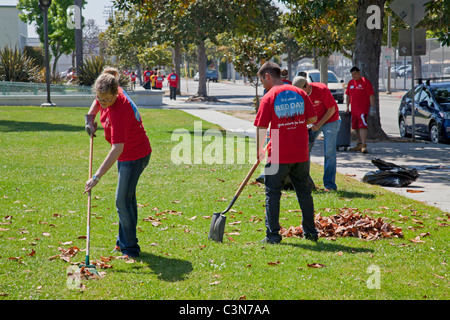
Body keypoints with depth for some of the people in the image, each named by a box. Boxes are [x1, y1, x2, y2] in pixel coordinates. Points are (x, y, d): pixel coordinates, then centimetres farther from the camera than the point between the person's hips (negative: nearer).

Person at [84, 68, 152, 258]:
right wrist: (90, 118, -1)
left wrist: (97, 177, -43)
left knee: (123, 201, -10)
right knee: (127, 198, 19)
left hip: (135, 156, -10)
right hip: (126, 154, 10)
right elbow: (97, 103, 17)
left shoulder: (119, 112, -36)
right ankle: (124, 241, 32)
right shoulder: (109, 94, -11)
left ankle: (130, 248, 1)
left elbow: (117, 149, -40)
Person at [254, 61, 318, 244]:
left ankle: (273, 235, 3)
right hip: (301, 153, 5)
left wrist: (259, 151, 4)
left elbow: (261, 128, -8)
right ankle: (310, 232, 21)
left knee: (273, 193, 5)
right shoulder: (300, 93, 4)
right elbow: (312, 119, 7)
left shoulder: (268, 98, -9)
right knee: (303, 191, 15)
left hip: (279, 155, -5)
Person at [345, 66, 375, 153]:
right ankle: (359, 145, 21)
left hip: (363, 109, -7)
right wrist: (347, 106, 17)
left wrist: (372, 106, -14)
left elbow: (371, 95, -8)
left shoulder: (365, 82, -5)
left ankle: (364, 145, -20)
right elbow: (348, 95, 21)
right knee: (356, 127, 11)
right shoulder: (350, 83, 15)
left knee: (362, 126, -16)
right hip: (354, 109, 7)